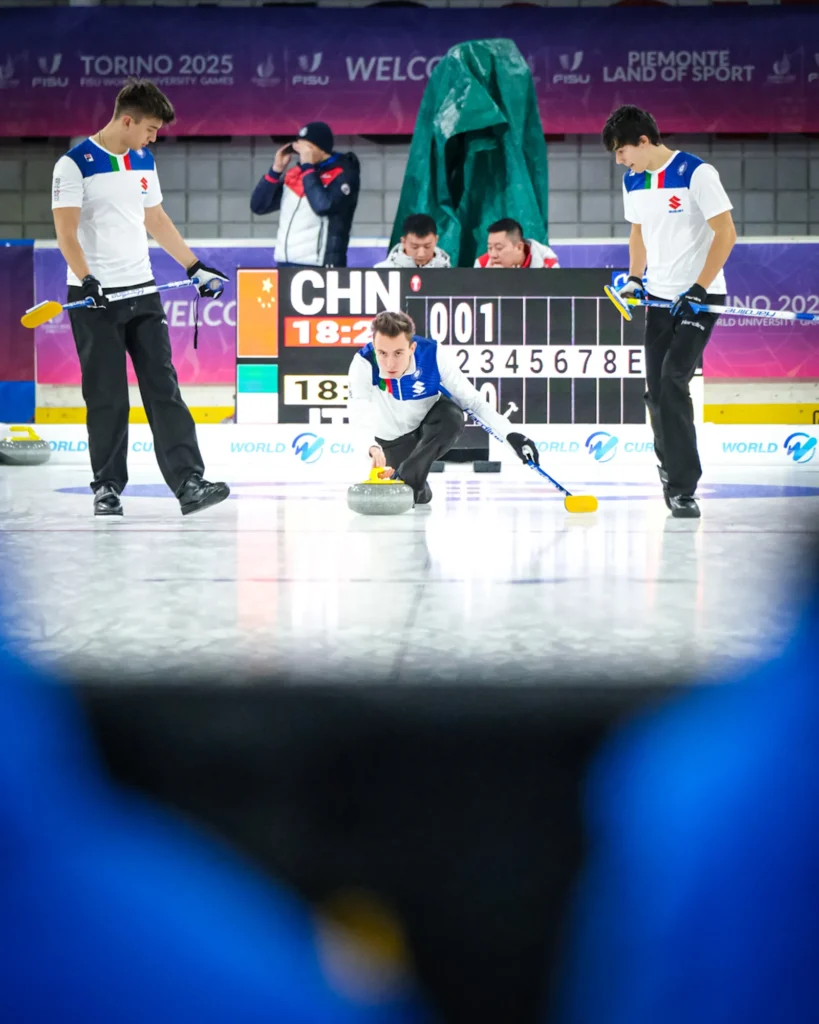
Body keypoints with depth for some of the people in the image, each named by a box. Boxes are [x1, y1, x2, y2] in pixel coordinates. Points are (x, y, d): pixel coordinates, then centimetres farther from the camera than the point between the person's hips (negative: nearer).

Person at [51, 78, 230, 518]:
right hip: (94, 298, -5)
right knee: (106, 396, 1)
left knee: (163, 387, -1)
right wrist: (88, 280, -27)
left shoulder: (143, 161, 11)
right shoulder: (75, 164, -9)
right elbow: (66, 231, -14)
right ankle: (108, 486, 13)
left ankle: (189, 482, -6)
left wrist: (196, 267, 17)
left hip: (142, 291, 5)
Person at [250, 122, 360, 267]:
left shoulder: (343, 174, -5)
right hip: (284, 264, 7)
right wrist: (276, 169, 1)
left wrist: (308, 168, -12)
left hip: (319, 267, -7)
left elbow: (323, 206, -22)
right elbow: (259, 206, 11)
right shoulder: (294, 173, 13)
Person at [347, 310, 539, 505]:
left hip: (430, 418, 0)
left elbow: (470, 399, -24)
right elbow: (358, 414, -44)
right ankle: (417, 488, 27)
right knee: (419, 496, -10)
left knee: (452, 417, -33)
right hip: (393, 437, 0)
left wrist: (510, 435, -33)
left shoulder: (434, 355, -30)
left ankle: (405, 479, -22)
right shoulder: (363, 363, -34)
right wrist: (373, 446, -65)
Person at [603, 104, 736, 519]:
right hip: (660, 297, 7)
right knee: (656, 390, 5)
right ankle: (671, 469, 28)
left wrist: (698, 289, -19)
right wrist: (634, 278, 8)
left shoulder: (696, 173, -16)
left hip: (700, 297, -7)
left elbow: (726, 233, -16)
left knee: (672, 383, -18)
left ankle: (682, 487, -13)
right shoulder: (633, 181, 6)